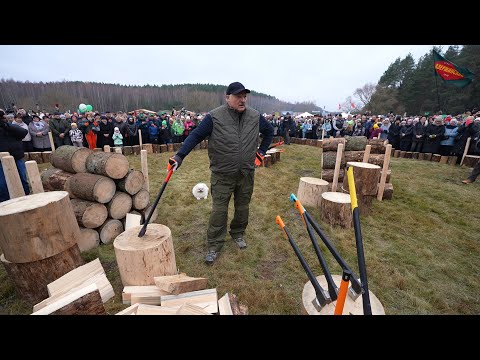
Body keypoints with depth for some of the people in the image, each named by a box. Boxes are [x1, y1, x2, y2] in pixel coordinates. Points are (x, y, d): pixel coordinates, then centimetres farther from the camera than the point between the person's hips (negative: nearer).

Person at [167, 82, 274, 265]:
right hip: (222, 175, -3)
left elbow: (269, 130, 18)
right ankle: (214, 245, 18)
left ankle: (238, 234, 40)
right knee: (219, 210, 2)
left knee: (242, 207, 16)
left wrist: (262, 151, 12)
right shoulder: (214, 117, -11)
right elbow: (195, 136, -10)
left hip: (247, 173, 4)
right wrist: (179, 156, -21)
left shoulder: (255, 116, 1)